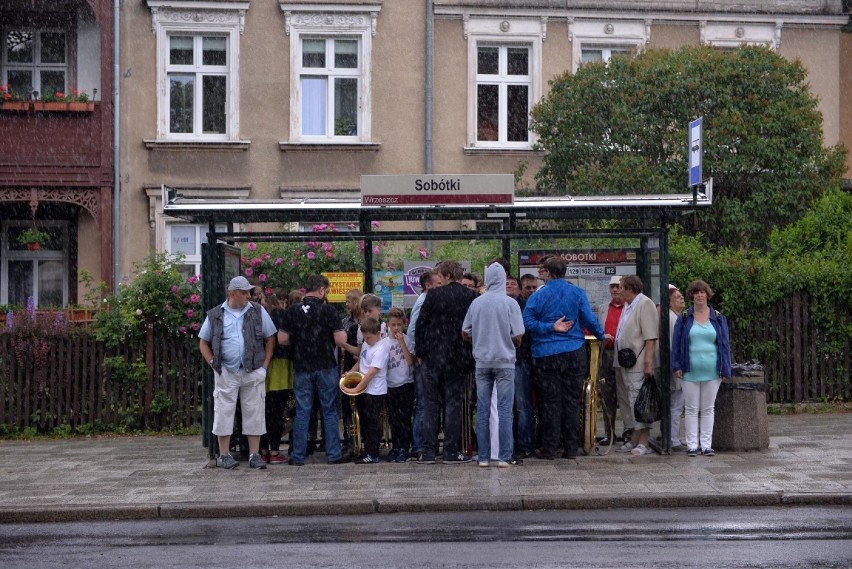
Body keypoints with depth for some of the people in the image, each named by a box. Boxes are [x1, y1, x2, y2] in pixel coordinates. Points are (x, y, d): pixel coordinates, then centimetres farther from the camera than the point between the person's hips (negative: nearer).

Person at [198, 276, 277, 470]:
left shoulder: (258, 312, 4)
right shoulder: (215, 315, 4)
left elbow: (270, 338, 8)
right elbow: (203, 342, 12)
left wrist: (265, 365, 1)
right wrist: (213, 363, -1)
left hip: (253, 373, 1)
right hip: (226, 373, -1)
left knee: (254, 413, 3)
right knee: (224, 412, 2)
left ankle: (254, 455, 11)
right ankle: (224, 455, 11)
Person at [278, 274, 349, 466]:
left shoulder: (292, 311, -1)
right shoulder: (328, 310, -9)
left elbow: (282, 339, 0)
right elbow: (341, 340, -12)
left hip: (302, 368, 2)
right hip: (326, 366, -2)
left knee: (302, 412, 7)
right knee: (329, 411, 6)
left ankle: (298, 456, 9)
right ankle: (333, 454, 8)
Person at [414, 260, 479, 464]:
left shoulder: (433, 295, -6)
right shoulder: (472, 296, -3)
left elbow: (420, 324, -5)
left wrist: (420, 351, 5)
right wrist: (471, 354, 8)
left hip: (433, 356, -1)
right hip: (459, 357, 1)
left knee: (430, 403, 7)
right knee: (453, 403, 7)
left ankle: (428, 451, 5)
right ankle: (451, 451, 6)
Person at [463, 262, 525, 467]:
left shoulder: (476, 303, 0)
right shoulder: (510, 303, -8)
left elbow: (465, 333, 5)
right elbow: (518, 336, -9)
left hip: (482, 361, 3)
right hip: (504, 361, -3)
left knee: (482, 410, 7)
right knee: (504, 410, 1)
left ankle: (483, 456, 9)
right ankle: (505, 456, 1)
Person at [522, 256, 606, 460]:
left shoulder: (538, 296, -3)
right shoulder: (577, 293, 1)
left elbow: (528, 322, -12)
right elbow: (589, 319, 0)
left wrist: (551, 328, -7)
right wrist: (601, 336, 15)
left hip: (546, 354, -1)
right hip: (574, 352, 1)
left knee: (550, 402, 3)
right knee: (572, 401, 6)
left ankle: (549, 448, 4)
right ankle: (571, 448, 8)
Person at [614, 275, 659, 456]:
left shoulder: (645, 304, -12)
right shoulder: (628, 306, 18)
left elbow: (650, 338, -18)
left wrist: (648, 363, -23)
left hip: (638, 364, -9)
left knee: (639, 401, -7)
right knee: (632, 401, 13)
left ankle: (643, 443, -3)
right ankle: (634, 440, 20)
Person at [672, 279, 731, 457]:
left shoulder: (718, 318, 6)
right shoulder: (684, 319, 4)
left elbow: (725, 344, 6)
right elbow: (677, 343, 5)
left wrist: (724, 369, 1)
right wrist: (677, 366, -3)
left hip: (712, 372, 1)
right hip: (691, 372, -1)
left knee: (708, 409, 7)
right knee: (691, 409, 3)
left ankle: (706, 445, 12)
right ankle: (692, 445, 7)